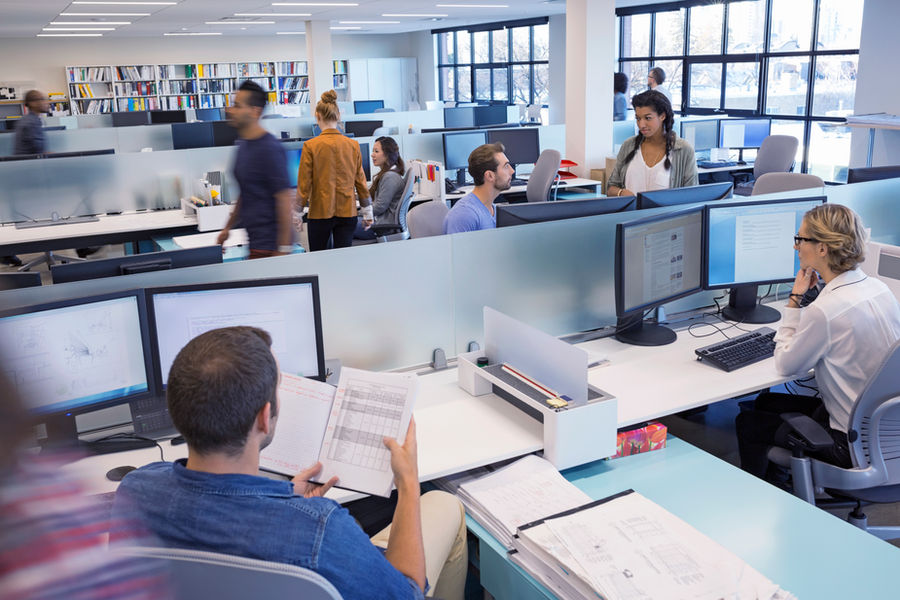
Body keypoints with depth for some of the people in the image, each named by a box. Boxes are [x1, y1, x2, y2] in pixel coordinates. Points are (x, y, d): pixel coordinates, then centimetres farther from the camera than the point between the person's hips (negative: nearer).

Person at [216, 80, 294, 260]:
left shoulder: (270, 149, -16)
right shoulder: (243, 145, 13)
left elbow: (285, 199, -19)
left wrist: (284, 250, -21)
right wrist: (228, 228, 26)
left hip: (269, 246, -9)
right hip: (255, 241, 9)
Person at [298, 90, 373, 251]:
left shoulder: (311, 146, -8)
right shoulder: (353, 145, 0)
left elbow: (304, 184, -6)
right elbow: (360, 180, 6)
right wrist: (367, 212, 14)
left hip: (320, 212, -2)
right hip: (347, 213, 2)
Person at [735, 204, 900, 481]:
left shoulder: (825, 311, -30)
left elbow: (785, 364, -12)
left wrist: (795, 298, -11)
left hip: (853, 444, -9)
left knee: (748, 423, 7)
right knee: (764, 402, 22)